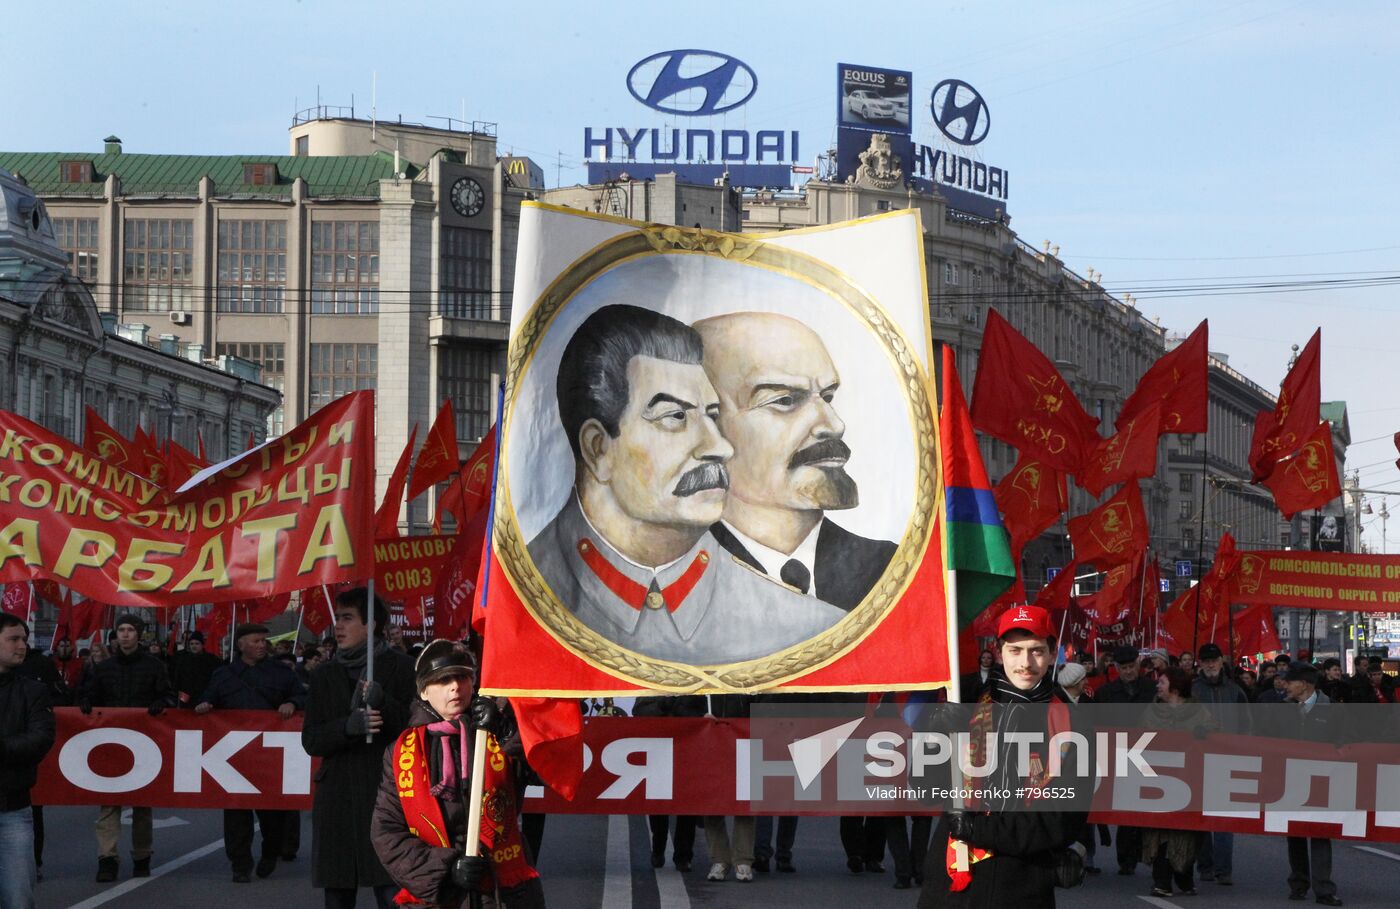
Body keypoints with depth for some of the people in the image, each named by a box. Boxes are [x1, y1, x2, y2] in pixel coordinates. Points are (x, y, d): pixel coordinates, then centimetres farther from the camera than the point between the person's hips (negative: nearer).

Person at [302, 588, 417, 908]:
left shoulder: (400, 667, 3)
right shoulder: (325, 675, 15)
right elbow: (311, 740, 8)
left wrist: (383, 703, -20)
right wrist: (347, 726, -12)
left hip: (386, 797, -4)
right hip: (337, 800, 4)